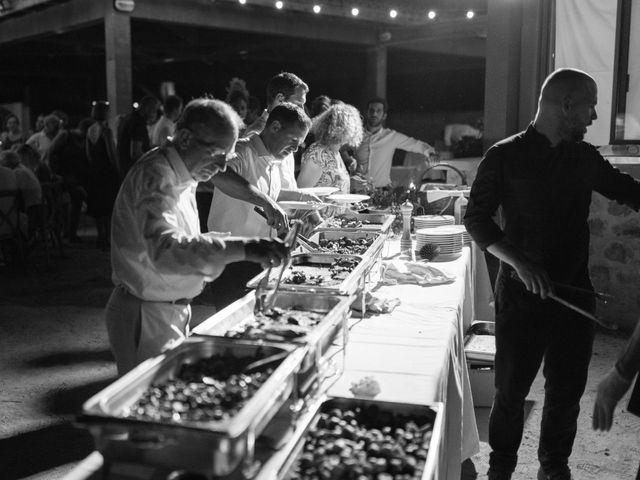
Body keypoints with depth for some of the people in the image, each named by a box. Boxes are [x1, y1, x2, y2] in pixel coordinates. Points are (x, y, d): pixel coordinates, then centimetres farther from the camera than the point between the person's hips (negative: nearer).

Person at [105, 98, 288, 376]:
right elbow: (165, 250, -39)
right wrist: (242, 249, -46)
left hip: (172, 309, 9)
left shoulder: (180, 174, 9)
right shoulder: (156, 178, -23)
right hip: (148, 317, -9)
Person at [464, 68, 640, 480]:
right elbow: (477, 219, -7)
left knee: (568, 386, 12)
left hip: (574, 288, 4)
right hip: (522, 292, -4)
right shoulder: (506, 156, -6)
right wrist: (519, 262, -19)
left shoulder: (585, 157, 7)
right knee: (512, 387, 6)